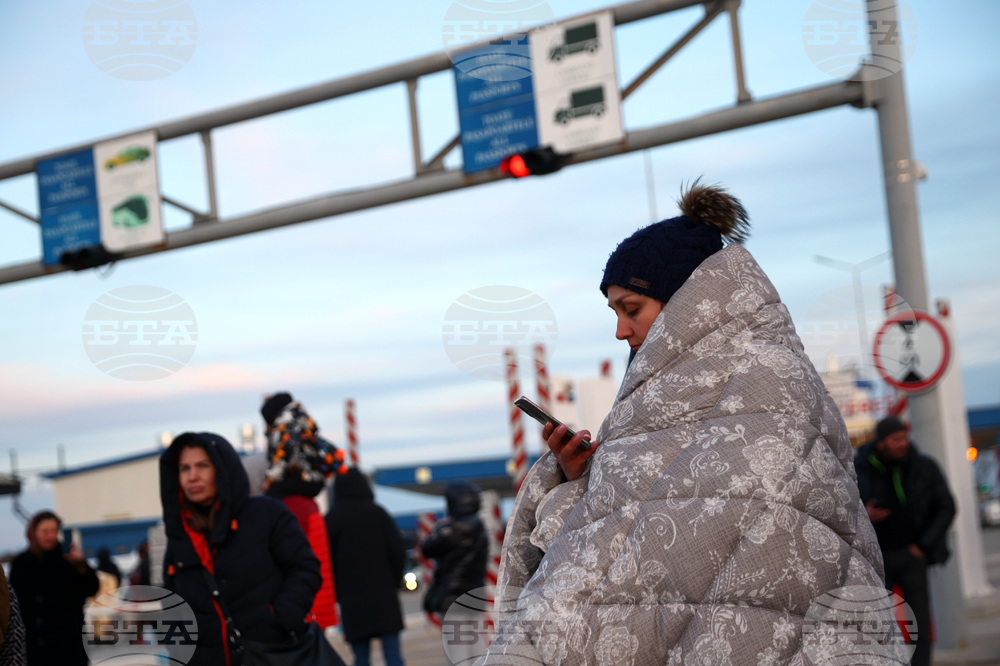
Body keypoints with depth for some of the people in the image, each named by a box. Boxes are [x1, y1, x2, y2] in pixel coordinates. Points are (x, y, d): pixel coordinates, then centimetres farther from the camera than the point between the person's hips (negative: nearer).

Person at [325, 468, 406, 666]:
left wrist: (338, 591, 11)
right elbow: (398, 552, -2)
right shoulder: (378, 512, 1)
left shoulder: (332, 518, 0)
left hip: (351, 599, 0)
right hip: (384, 596, 0)